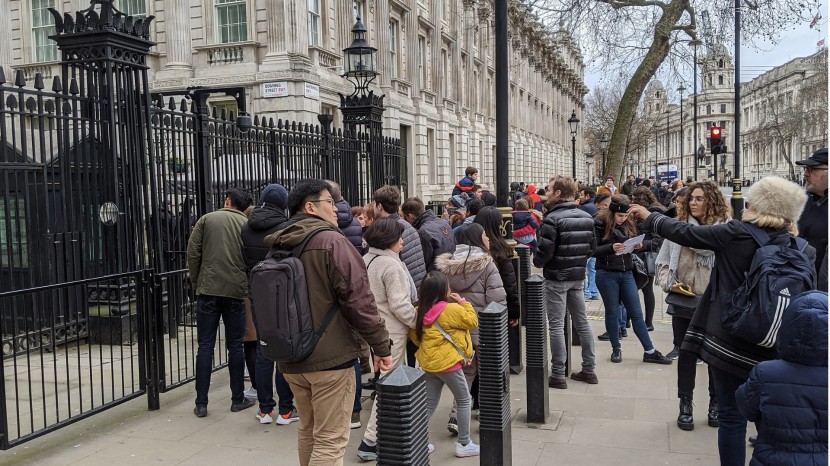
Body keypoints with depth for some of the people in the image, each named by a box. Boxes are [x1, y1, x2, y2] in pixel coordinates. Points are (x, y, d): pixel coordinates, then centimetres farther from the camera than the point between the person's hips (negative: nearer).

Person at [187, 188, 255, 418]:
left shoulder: (207, 219, 3)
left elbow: (193, 253, 0)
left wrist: (196, 282, 10)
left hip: (208, 290, 0)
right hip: (236, 291, 0)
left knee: (205, 346, 5)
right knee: (235, 345, 10)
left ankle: (201, 403, 7)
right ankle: (238, 399, 16)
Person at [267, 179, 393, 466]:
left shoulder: (278, 246, 9)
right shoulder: (331, 241, -15)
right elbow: (358, 300, -18)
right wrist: (381, 346, -10)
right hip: (330, 355, -7)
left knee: (308, 430, 22)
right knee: (330, 440, -1)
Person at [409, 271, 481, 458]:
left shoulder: (421, 311, 1)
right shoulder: (451, 309, -19)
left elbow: (414, 335, 8)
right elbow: (472, 321, -8)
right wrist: (462, 301, -2)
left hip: (428, 363, 7)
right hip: (448, 363, -7)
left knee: (430, 403, 17)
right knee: (464, 401, 10)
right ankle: (464, 444, 16)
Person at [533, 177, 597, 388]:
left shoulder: (553, 218, -18)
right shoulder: (587, 217, 4)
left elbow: (545, 251, -20)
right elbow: (592, 246, 9)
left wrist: (537, 262, 0)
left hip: (557, 278, -7)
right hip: (578, 277, 7)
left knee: (556, 325, -1)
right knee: (582, 322, 14)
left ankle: (558, 375, 3)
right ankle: (589, 370, 22)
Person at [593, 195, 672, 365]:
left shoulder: (628, 224, 6)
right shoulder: (600, 225, -10)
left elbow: (631, 245, 16)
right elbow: (593, 250, -12)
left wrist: (637, 246, -6)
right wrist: (611, 248, -26)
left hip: (626, 273, 5)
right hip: (606, 274, -5)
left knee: (636, 313, 8)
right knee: (612, 312, 6)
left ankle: (650, 351, 13)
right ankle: (616, 349, 21)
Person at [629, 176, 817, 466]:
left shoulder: (734, 233, -10)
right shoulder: (804, 250, -2)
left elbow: (682, 233, -1)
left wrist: (648, 217, 12)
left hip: (730, 342, -3)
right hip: (774, 348, 3)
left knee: (732, 417, 6)